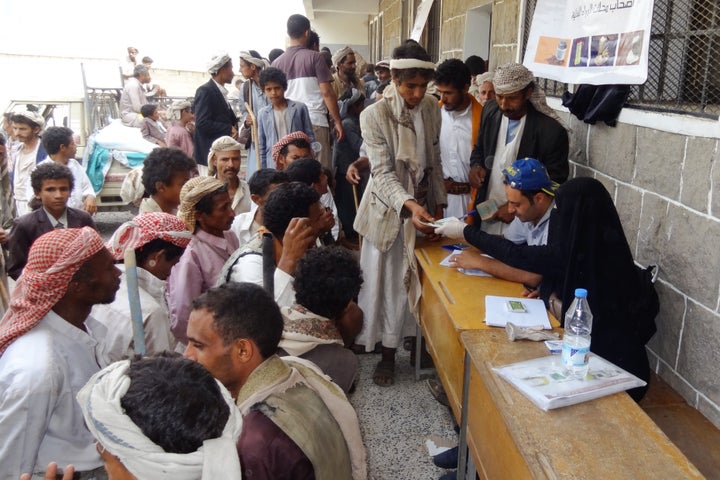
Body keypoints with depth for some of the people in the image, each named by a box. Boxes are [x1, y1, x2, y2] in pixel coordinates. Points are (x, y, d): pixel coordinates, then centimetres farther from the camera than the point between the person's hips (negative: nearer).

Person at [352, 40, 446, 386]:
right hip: (388, 210, -4)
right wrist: (409, 205, -35)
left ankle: (390, 351, 23)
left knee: (407, 282, 10)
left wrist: (437, 204, 9)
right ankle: (373, 344, 23)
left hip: (421, 207, 4)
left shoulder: (431, 108, 0)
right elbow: (383, 173, -21)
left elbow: (434, 161, 9)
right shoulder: (374, 115, -15)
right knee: (381, 282, 6)